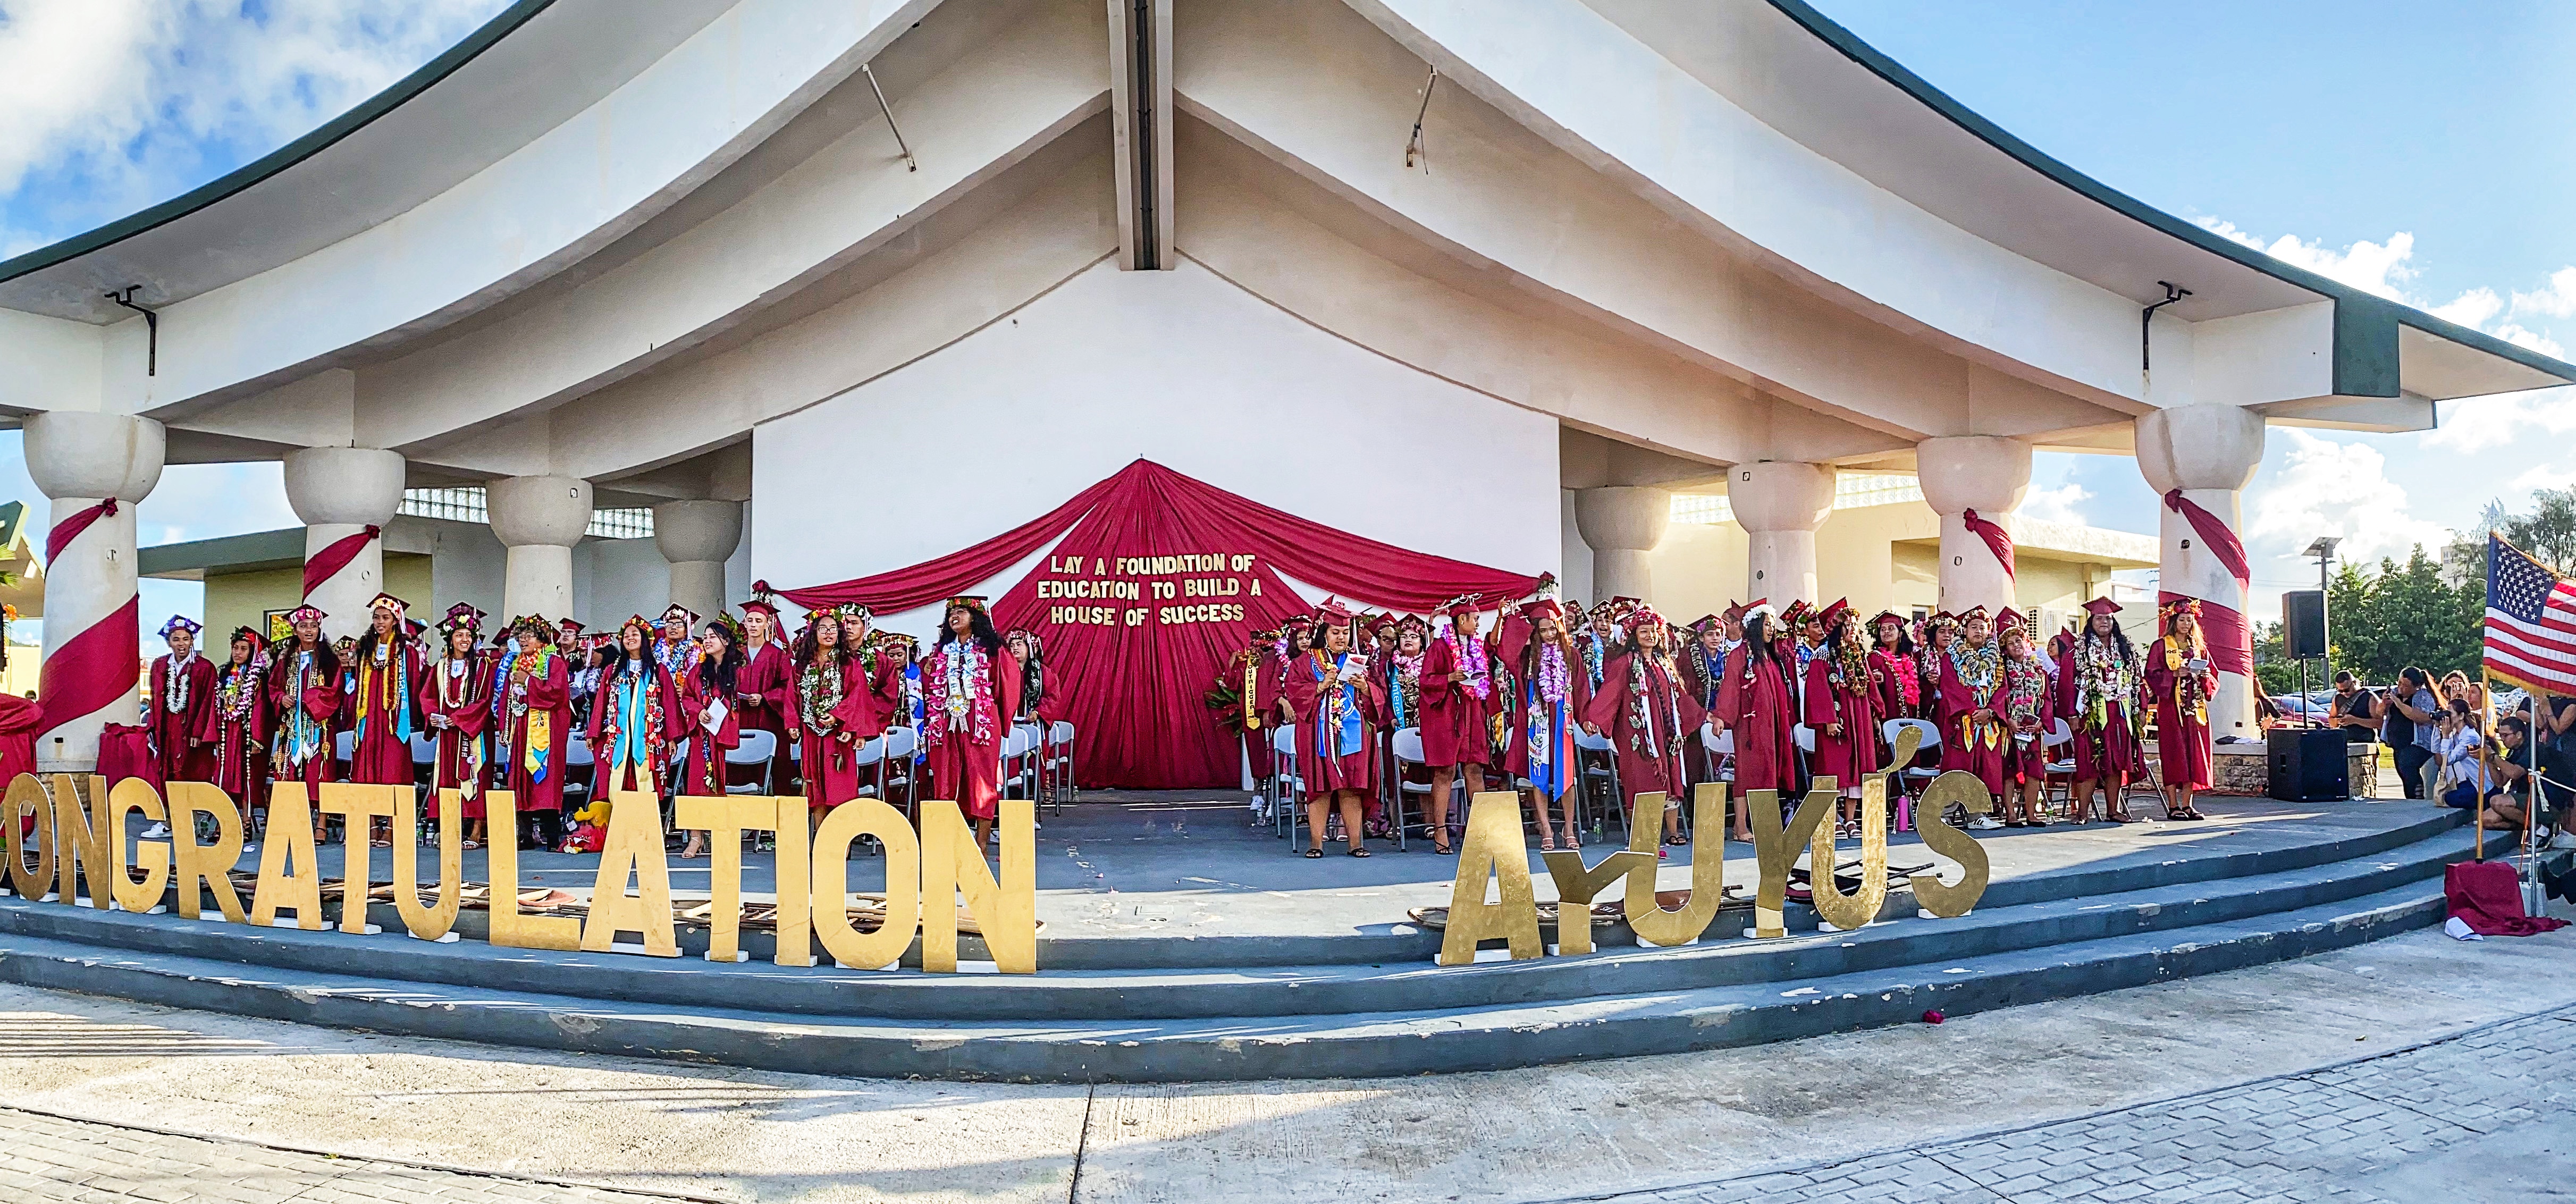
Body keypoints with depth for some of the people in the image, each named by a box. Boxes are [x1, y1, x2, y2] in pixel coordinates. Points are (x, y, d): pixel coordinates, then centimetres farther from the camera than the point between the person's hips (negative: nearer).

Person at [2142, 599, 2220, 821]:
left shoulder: (2199, 647, 15)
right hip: (2171, 706, -5)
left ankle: (2187, 805, 6)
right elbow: (2152, 674, -5)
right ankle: (2173, 807, -3)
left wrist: (2205, 676, -4)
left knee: (2193, 755, 1)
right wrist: (2175, 674, -18)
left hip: (2195, 707, 5)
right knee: (2174, 755, -6)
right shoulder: (2161, 646, 1)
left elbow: (2213, 675, 17)